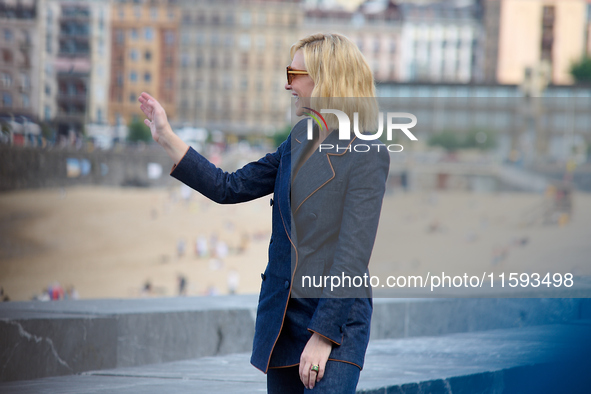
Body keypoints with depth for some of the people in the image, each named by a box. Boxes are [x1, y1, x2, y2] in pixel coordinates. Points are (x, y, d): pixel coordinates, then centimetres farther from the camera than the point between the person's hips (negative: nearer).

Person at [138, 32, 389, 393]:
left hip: (336, 322, -7)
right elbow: (230, 188, 17)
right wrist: (167, 138, 16)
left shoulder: (367, 155, -11)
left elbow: (353, 252, -16)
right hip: (282, 318, 7)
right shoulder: (300, 140, 11)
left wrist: (324, 334, -20)